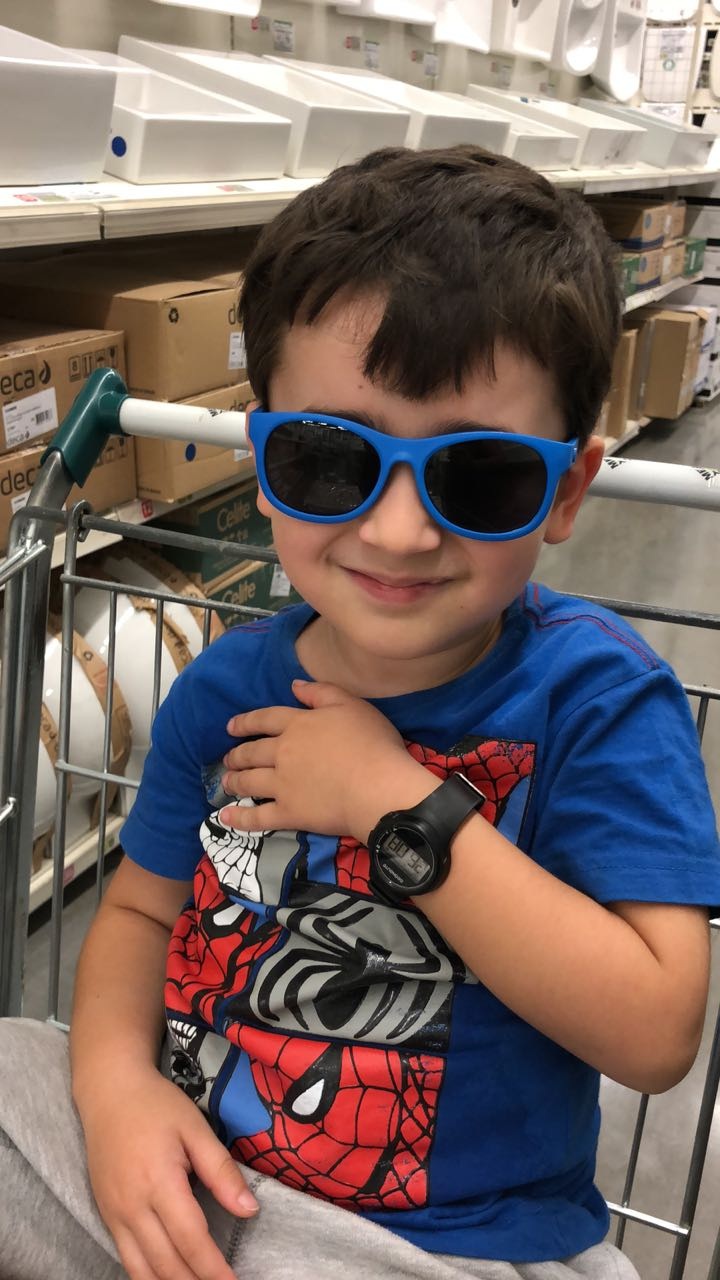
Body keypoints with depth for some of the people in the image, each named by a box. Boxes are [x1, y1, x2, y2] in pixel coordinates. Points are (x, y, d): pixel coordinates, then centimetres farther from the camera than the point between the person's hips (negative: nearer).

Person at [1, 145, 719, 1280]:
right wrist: (116, 1077, -14)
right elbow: (142, 907, 7)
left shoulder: (594, 697, -18)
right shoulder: (226, 689, -4)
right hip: (184, 1163, 4)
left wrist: (403, 810, -26)